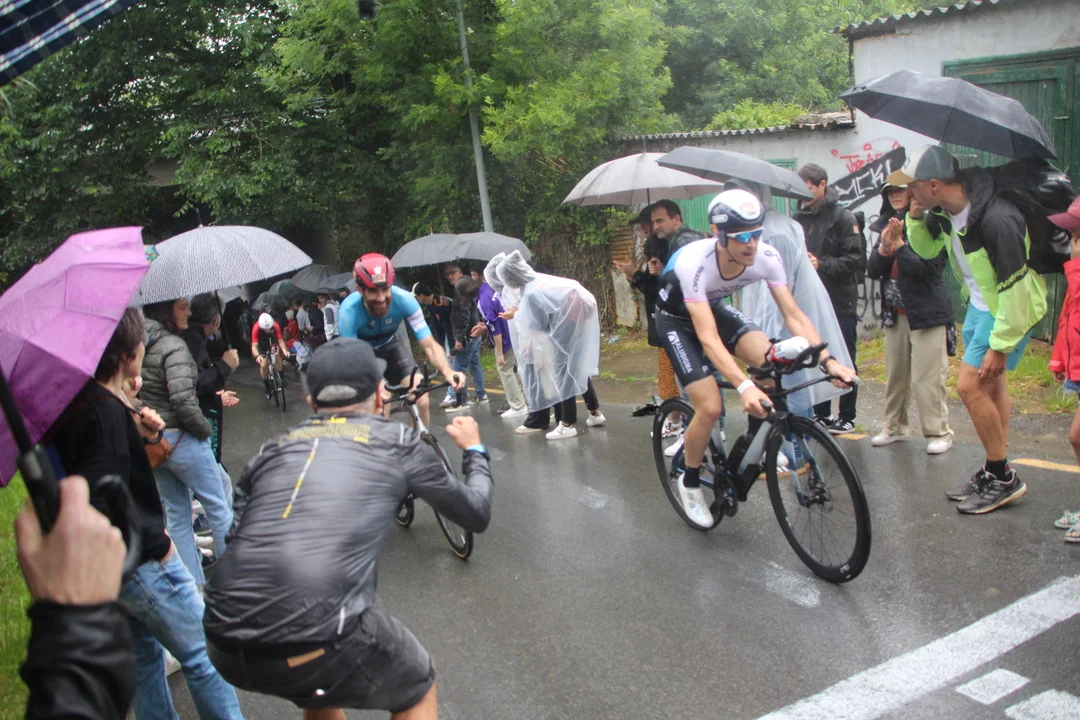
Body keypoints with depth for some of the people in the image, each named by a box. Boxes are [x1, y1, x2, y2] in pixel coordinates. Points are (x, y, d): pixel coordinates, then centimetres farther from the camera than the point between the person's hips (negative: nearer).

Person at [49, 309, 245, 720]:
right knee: (204, 655, 2)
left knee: (144, 654, 24)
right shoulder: (106, 412, -25)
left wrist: (140, 436, 0)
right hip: (141, 563, -10)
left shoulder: (77, 404, 5)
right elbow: (103, 503, -32)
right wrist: (157, 543, -21)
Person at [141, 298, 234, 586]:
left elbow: (137, 395, 13)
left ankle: (193, 584, 22)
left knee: (176, 514, 15)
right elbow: (183, 399, -26)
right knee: (218, 507, 8)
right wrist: (204, 428, -13)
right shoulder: (173, 346, -19)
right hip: (181, 440, -8)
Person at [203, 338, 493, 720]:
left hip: (226, 645, 5)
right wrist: (475, 452, 42)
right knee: (417, 687, 26)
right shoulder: (397, 441, 12)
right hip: (315, 643, -5)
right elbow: (476, 514, 23)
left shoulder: (273, 448, 20)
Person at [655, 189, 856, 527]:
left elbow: (793, 314, -21)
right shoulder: (694, 263, -38)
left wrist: (827, 360, -35)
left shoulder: (767, 257, -25)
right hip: (677, 318, -4)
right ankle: (690, 482, 9)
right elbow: (707, 336, -42)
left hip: (714, 308, 4)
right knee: (710, 407, -17)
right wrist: (743, 386, -53)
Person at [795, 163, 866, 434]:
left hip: (840, 302, -5)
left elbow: (856, 260, -13)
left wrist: (822, 265, -22)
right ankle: (822, 414, 21)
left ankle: (847, 417, 15)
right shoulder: (799, 219, 10)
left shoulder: (842, 217, -6)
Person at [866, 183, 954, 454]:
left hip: (926, 313, -6)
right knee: (895, 375, 14)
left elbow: (928, 268, -18)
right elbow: (872, 271, 4)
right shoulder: (887, 226, 10)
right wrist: (883, 249, -14)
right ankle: (894, 427, 27)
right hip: (895, 314, 6)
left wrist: (898, 245, -21)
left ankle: (939, 432, 8)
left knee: (927, 378, -4)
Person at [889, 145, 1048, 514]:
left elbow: (1015, 288, -27)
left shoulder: (995, 220, -31)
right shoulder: (944, 211, -6)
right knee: (990, 384, 14)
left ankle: (1003, 479, 4)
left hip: (1010, 308, -9)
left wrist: (1000, 345, -22)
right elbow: (928, 249, 13)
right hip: (980, 302, 9)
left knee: (970, 386, -10)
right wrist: (915, 219, -7)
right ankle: (994, 472, 26)